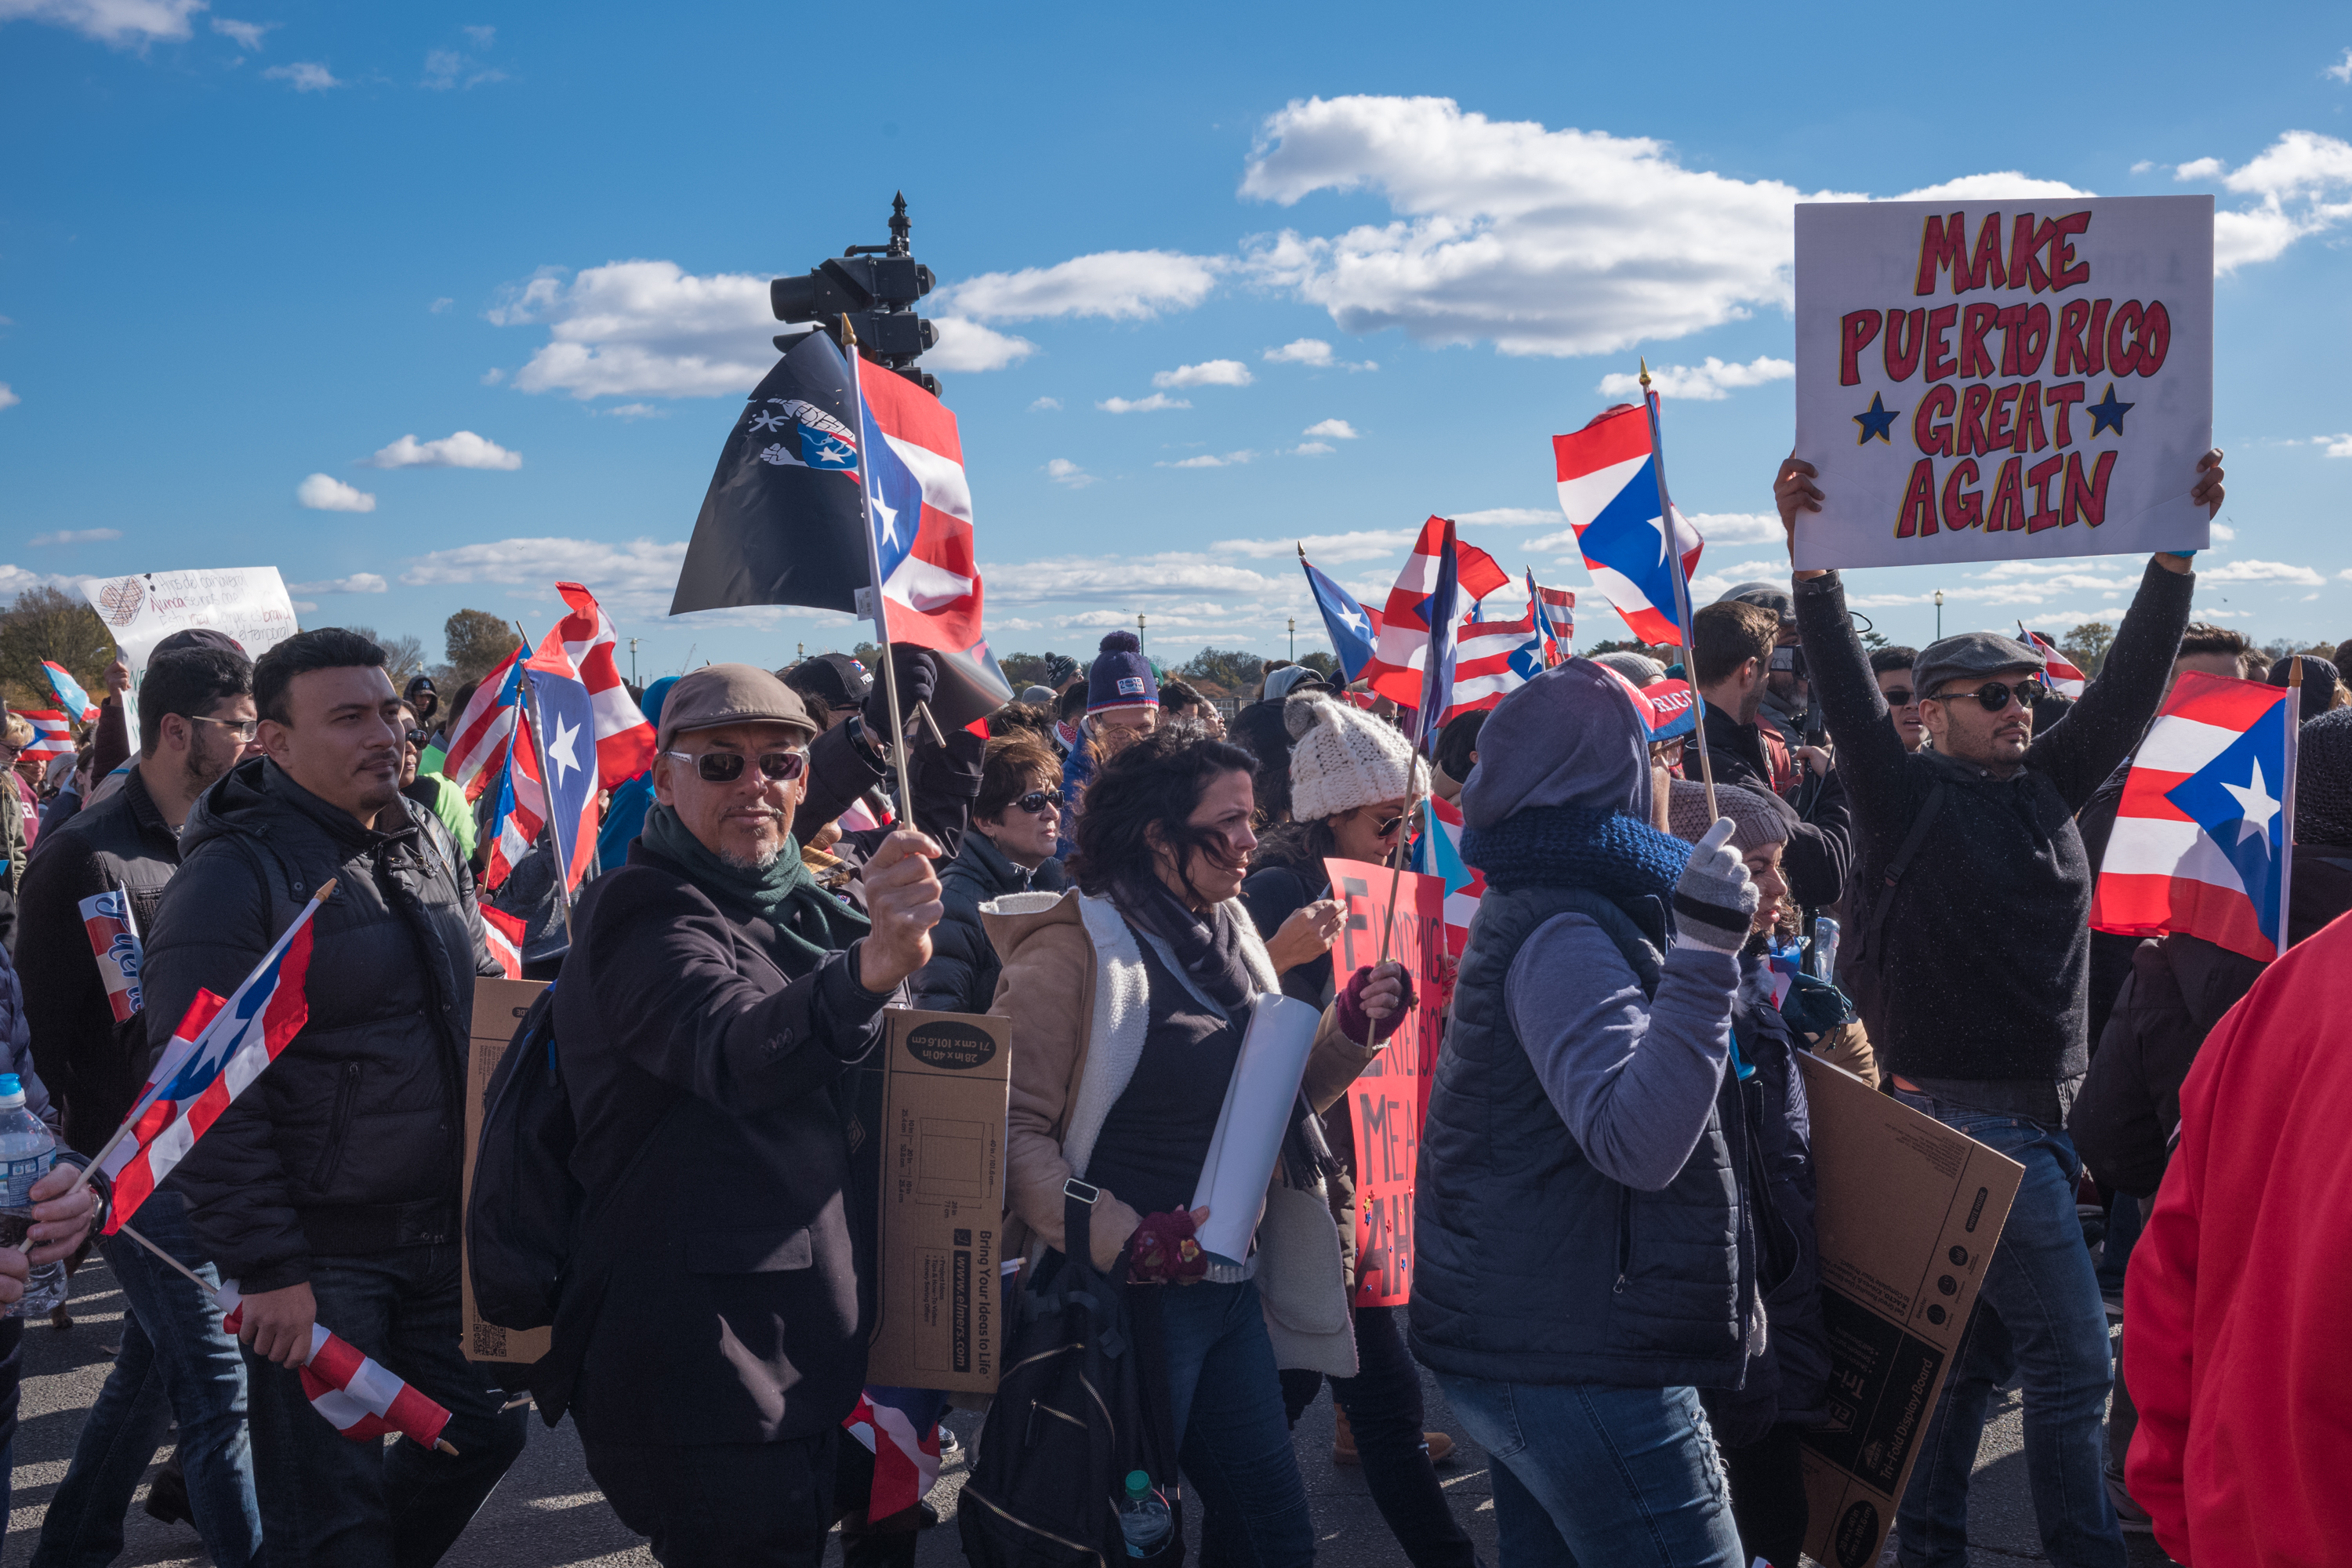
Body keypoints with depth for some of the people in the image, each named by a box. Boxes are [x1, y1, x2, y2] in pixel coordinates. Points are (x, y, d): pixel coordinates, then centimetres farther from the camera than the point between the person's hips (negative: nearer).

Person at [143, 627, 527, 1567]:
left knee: (485, 1430, 16)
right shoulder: (234, 876, -15)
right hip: (320, 1257, -7)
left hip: (442, 1232, 7)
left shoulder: (428, 844, 8)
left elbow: (482, 998, 22)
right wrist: (267, 1269, -19)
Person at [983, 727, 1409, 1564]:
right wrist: (1122, 1236, -27)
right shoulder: (1076, 944, -15)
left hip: (1231, 1287, 8)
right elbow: (1011, 1129, -19)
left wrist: (1350, 1030, 0)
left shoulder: (1225, 934, 9)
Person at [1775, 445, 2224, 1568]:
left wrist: (2178, 552, -4)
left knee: (1973, 1349, 15)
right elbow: (1846, 693, -19)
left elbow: (2132, 681, 5)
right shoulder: (1909, 795, -7)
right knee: (2071, 1357, -3)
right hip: (1973, 1117, -8)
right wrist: (1812, 561, -29)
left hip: (2036, 1115, 8)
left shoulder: (2047, 787, 10)